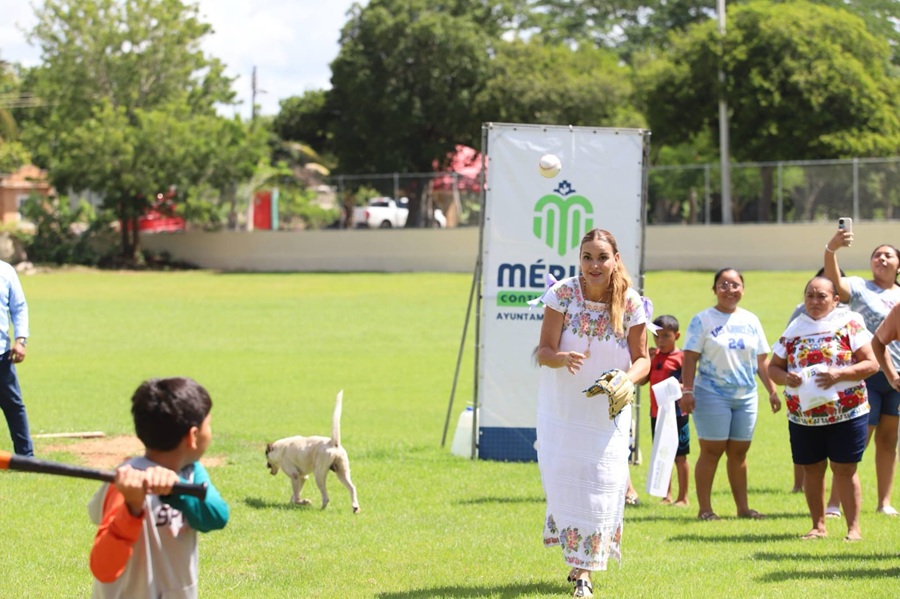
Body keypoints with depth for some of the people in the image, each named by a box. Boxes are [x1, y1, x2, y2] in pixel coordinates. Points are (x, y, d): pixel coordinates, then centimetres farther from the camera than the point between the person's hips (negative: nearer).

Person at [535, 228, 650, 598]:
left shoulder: (631, 303, -10)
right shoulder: (562, 295, -12)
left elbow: (642, 359, -2)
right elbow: (544, 351, -14)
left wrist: (626, 380, -24)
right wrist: (562, 358, -37)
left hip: (607, 411, 0)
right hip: (561, 407, 0)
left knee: (600, 486, -4)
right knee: (561, 480, 1)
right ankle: (576, 556, 26)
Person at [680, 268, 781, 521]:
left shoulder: (751, 320, 11)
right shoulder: (703, 320, -3)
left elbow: (762, 360, 15)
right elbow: (690, 358, -8)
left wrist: (772, 391, 10)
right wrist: (687, 390, -17)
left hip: (746, 396, 4)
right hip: (712, 394, -4)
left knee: (739, 452, 9)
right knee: (712, 451, -4)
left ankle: (742, 507, 13)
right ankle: (705, 508, -1)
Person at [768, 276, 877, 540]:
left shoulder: (849, 325, -2)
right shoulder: (794, 330, 9)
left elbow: (871, 363, -7)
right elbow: (774, 366, 12)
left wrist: (839, 374, -21)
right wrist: (785, 377, -12)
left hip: (846, 413, -4)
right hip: (803, 416, 4)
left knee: (845, 469, -3)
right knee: (812, 469, 7)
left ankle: (853, 527, 3)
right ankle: (818, 526, 17)